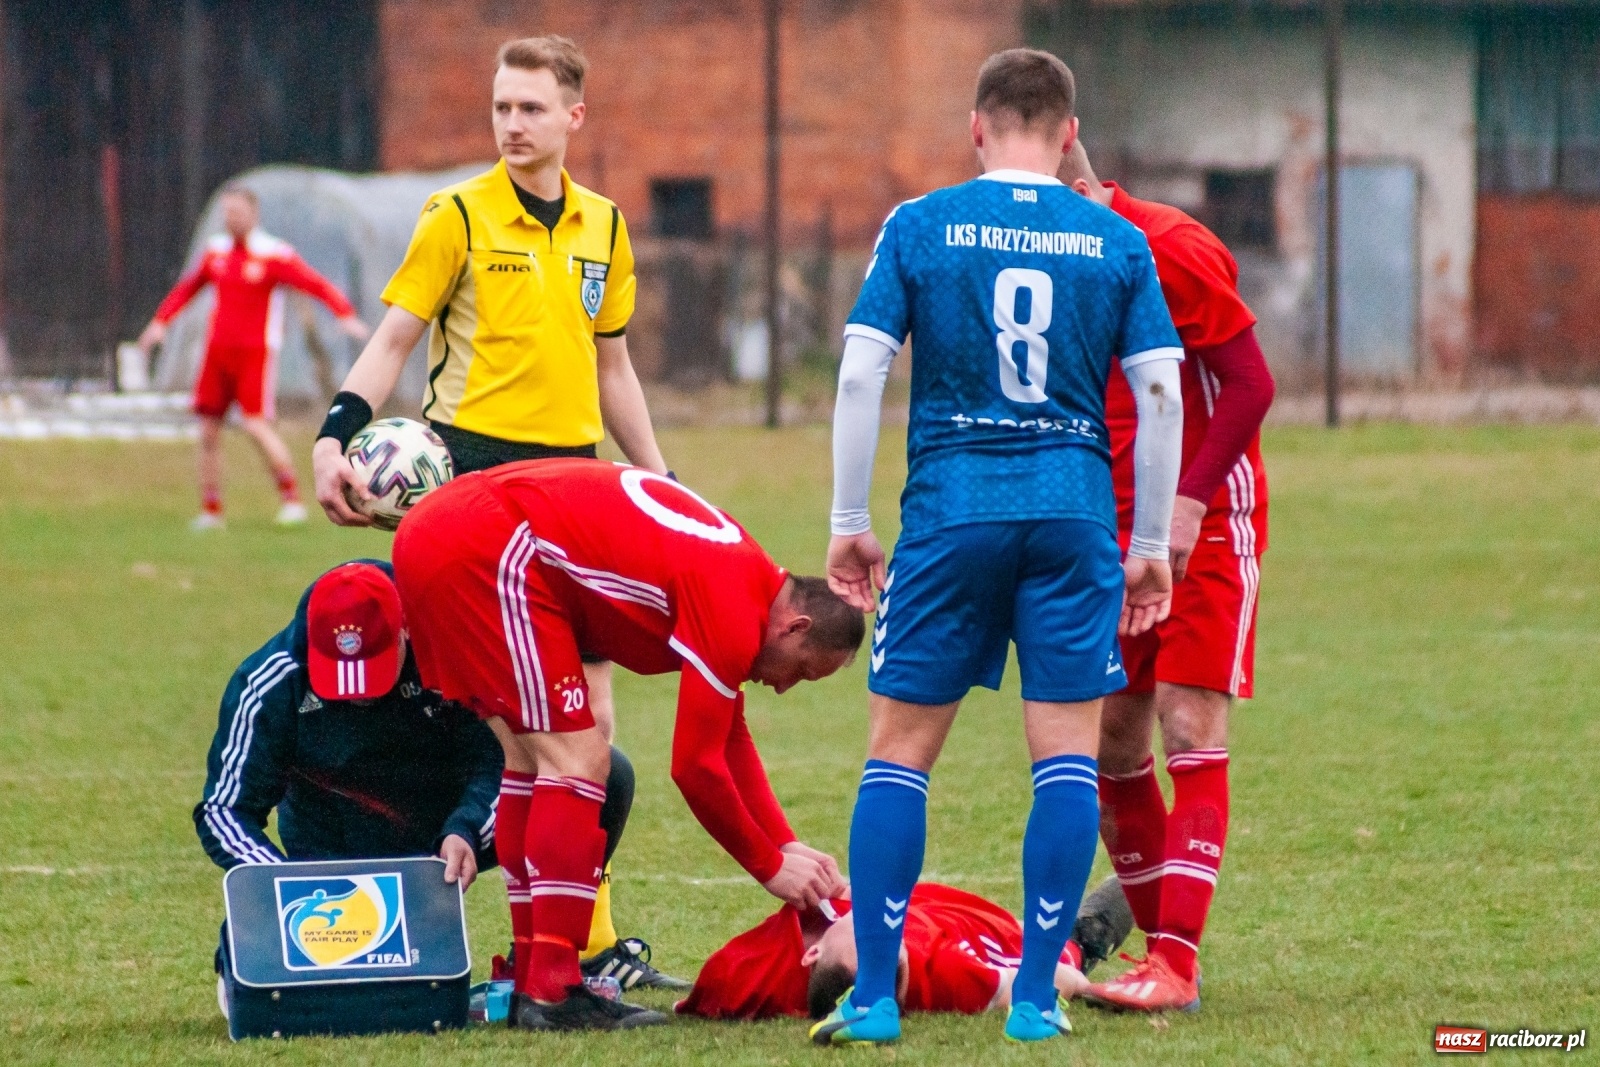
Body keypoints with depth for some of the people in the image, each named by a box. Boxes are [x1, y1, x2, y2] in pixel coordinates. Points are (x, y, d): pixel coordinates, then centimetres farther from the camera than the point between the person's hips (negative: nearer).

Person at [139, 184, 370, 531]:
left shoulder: (273, 255, -9)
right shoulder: (217, 251, 10)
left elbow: (318, 285, -14)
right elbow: (188, 287, 25)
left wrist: (345, 314, -29)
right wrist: (161, 320, 18)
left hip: (256, 352, -6)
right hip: (218, 351, 6)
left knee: (257, 425, -17)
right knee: (208, 432, 3)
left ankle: (292, 499, -6)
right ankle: (210, 511, 12)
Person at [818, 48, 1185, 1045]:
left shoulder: (920, 227, 2)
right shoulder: (1119, 242, 5)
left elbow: (861, 373, -2)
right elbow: (1161, 394, 3)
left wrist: (850, 522, 5)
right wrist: (1151, 543, 10)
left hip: (950, 511, 0)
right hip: (1074, 514, 0)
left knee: (901, 749, 6)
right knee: (1069, 750, 4)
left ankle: (874, 995, 2)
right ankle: (1037, 994, 0)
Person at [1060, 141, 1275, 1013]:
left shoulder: (1172, 250, -16)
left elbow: (1251, 385, -16)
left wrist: (1187, 506, -22)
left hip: (1207, 524, -7)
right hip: (1115, 531, 7)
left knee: (1190, 730, -11)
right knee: (1110, 740, 4)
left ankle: (1174, 965, -14)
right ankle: (1162, 951, 14)